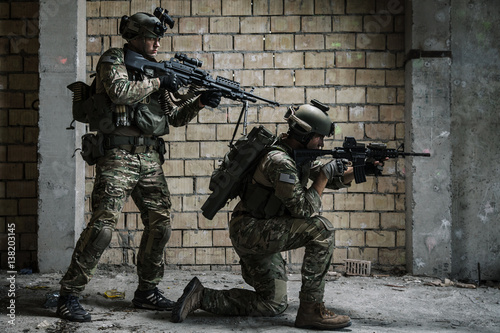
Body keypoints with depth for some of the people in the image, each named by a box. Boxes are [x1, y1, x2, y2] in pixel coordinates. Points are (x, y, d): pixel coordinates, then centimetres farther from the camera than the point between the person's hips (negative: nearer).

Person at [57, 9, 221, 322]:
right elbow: (119, 92, -20)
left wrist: (200, 100, 4)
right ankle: (69, 295, -3)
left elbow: (175, 116, 20)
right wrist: (159, 82, -12)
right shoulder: (113, 59, 0)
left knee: (161, 224, 6)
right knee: (102, 225, -13)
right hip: (119, 156, -7)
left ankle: (147, 290, 22)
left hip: (150, 158, 7)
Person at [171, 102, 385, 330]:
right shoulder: (280, 161, -21)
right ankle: (311, 310, -17)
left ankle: (202, 296, 12)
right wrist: (324, 175, -13)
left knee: (274, 305, 14)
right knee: (321, 229, -22)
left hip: (258, 234, 10)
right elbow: (305, 211, -22)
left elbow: (334, 180, 17)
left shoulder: (300, 154, 8)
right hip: (249, 231, -10)